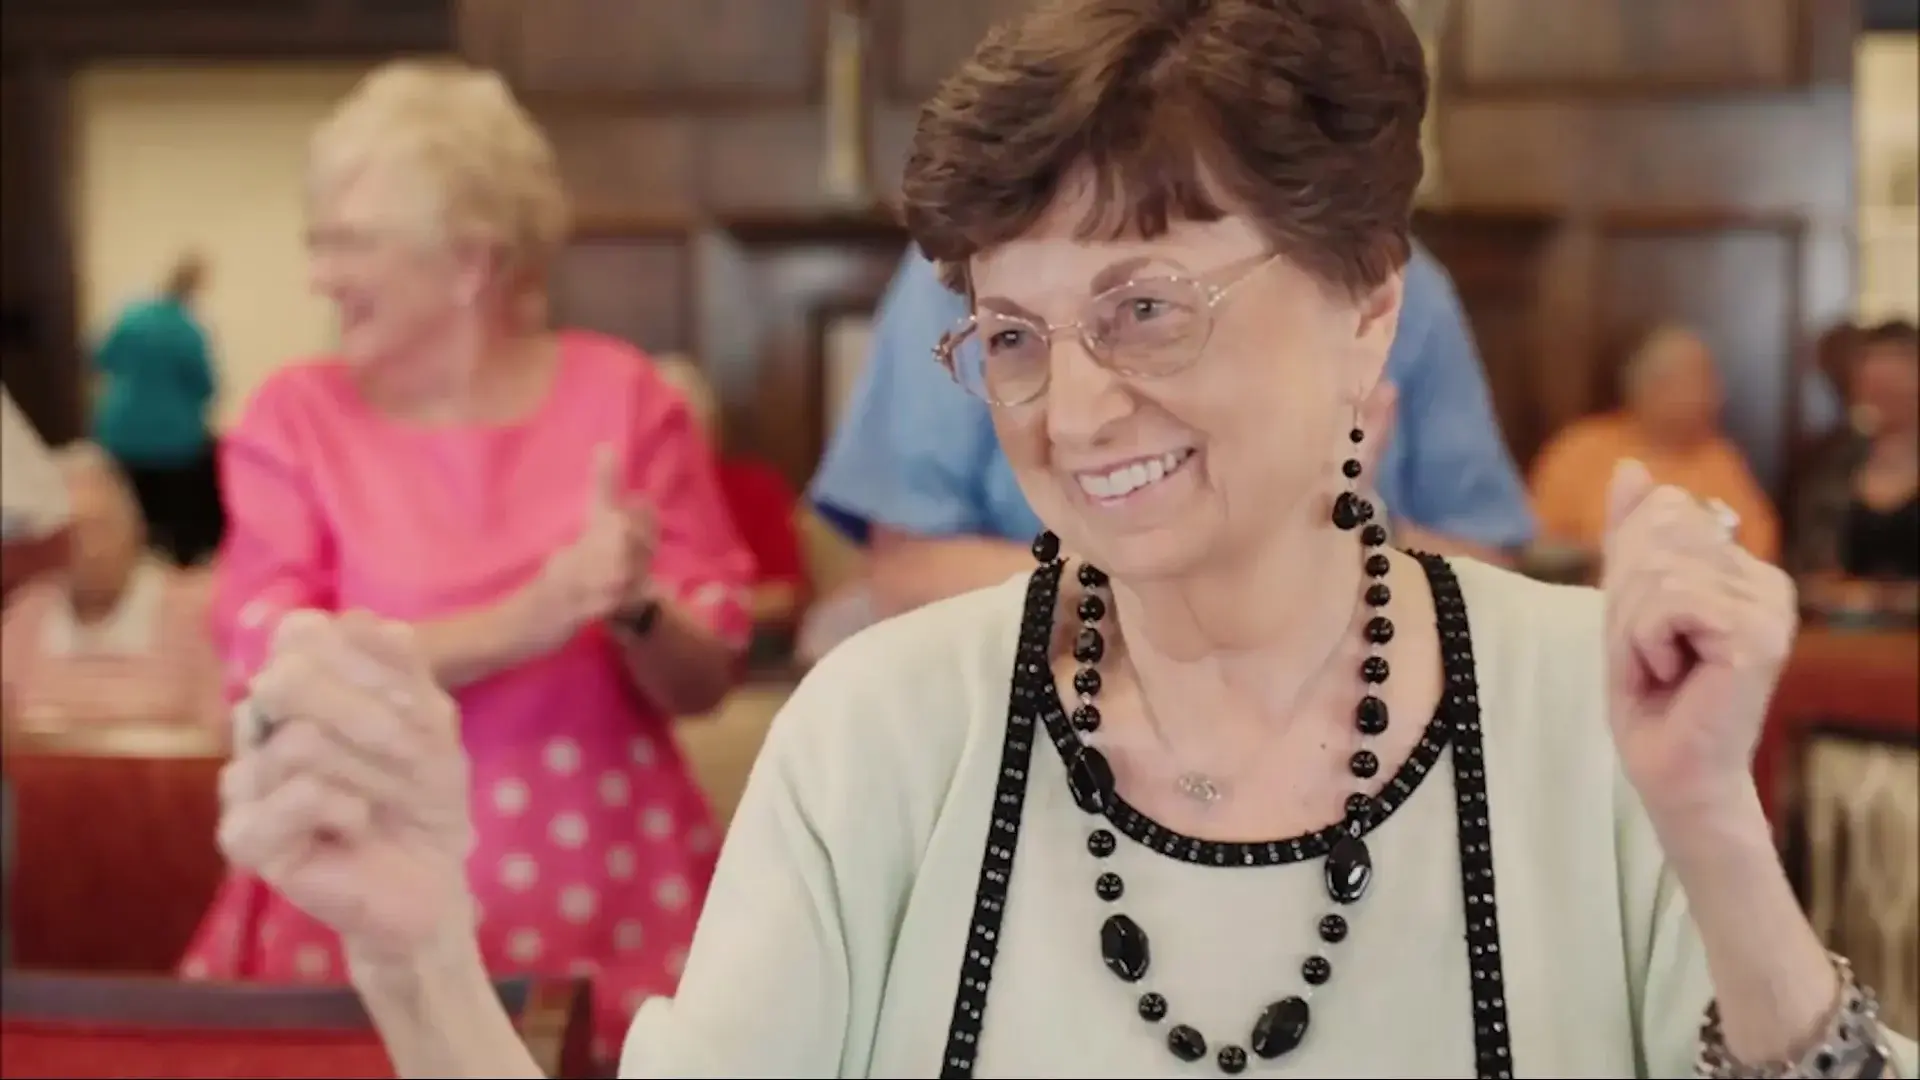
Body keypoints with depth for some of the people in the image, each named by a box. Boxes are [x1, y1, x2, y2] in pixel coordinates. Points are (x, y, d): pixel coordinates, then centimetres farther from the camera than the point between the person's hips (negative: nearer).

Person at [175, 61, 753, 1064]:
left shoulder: (620, 394, -1)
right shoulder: (296, 417, -1)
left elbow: (704, 680, 2)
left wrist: (635, 612, -20)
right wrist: (520, 623, -21)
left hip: (607, 891, 0)